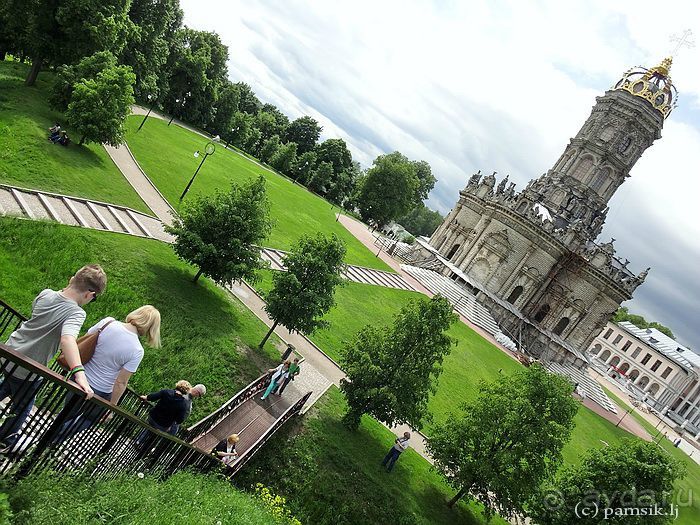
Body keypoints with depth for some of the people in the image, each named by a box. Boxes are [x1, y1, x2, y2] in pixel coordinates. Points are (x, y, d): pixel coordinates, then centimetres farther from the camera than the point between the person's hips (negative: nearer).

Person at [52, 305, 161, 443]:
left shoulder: (107, 322, -14)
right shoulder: (137, 351, -23)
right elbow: (121, 383, -17)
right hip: (100, 392, -4)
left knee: (67, 414, 30)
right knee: (88, 421, 25)